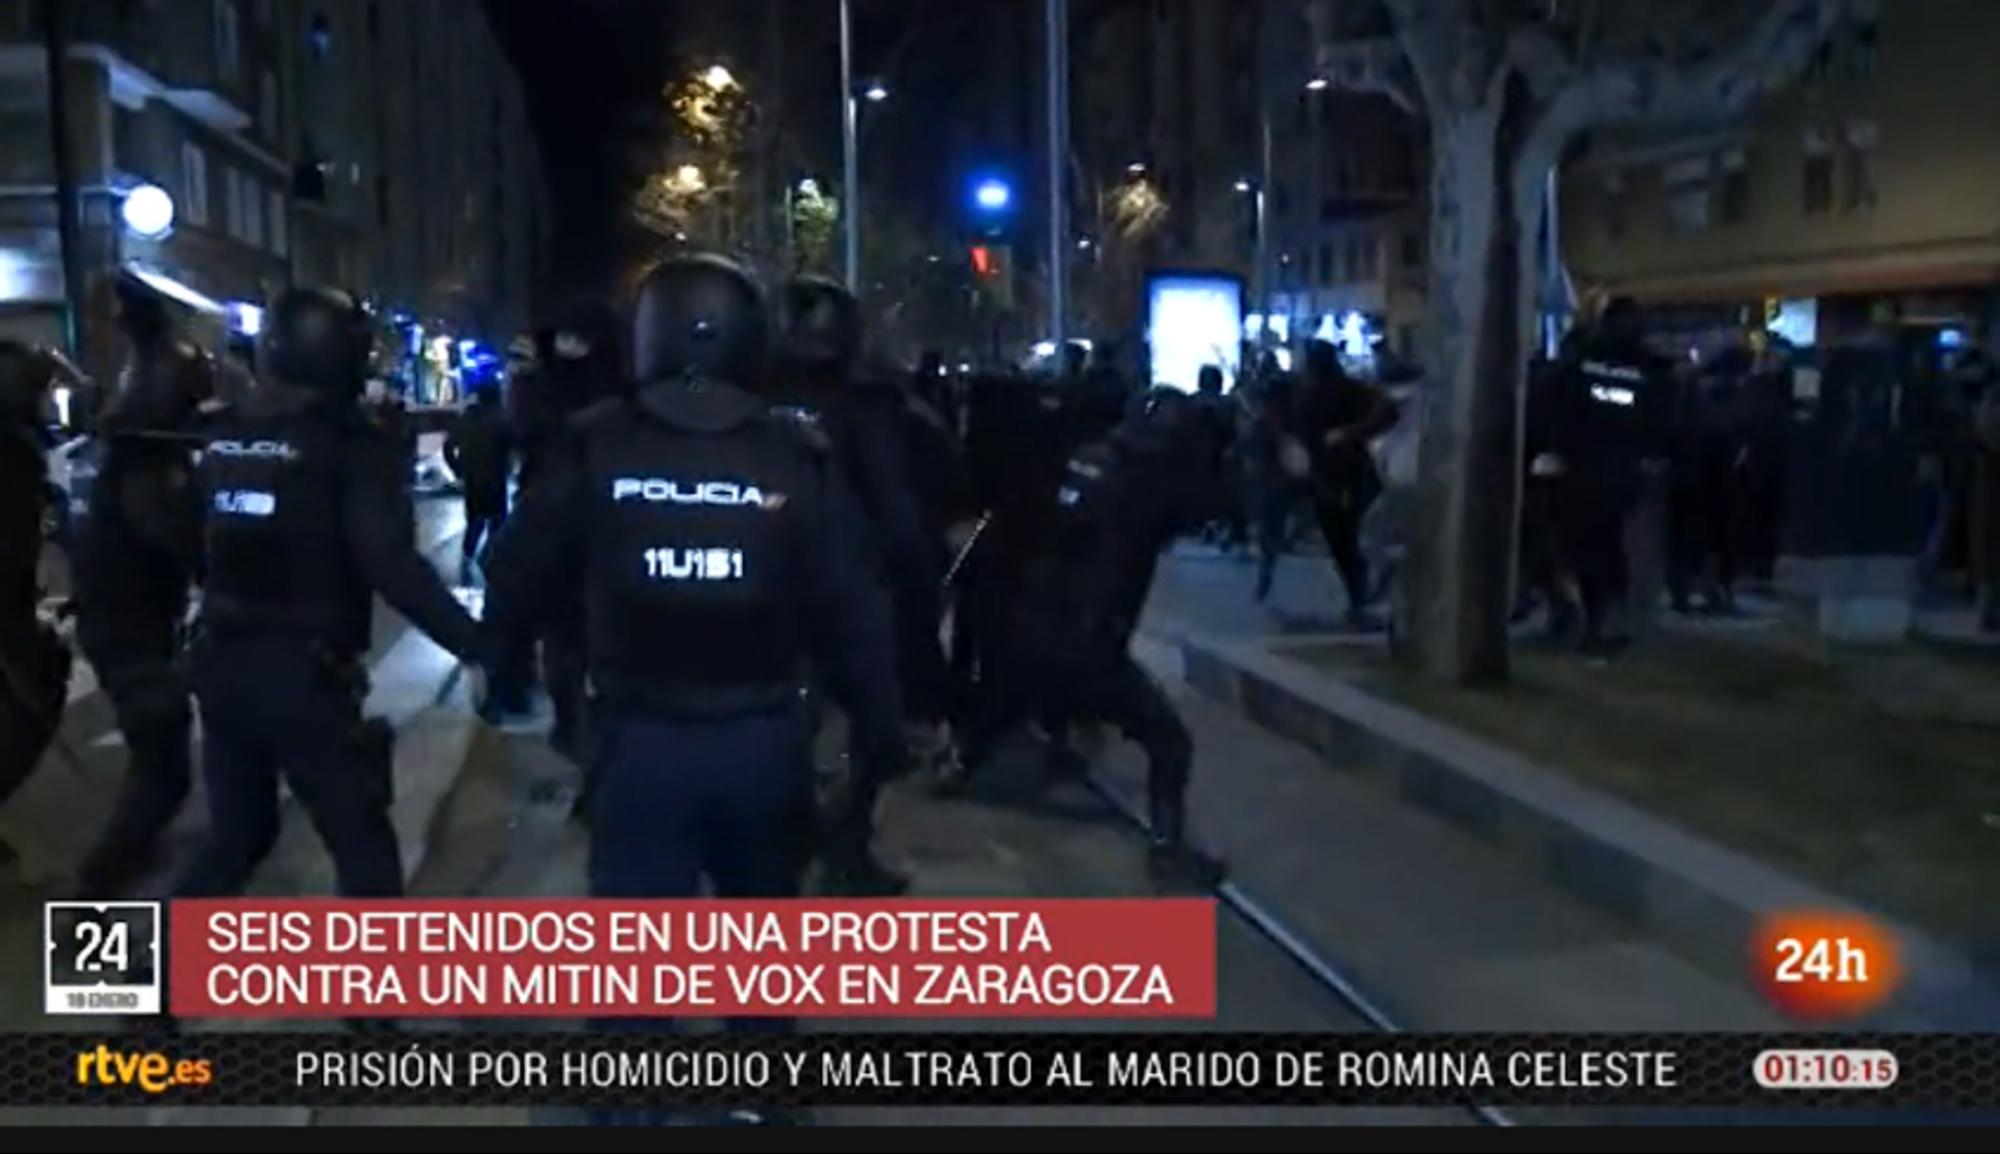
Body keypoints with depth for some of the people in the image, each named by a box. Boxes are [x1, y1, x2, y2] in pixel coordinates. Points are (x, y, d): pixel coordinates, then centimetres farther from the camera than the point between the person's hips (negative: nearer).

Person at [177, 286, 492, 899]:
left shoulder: (222, 435, 7)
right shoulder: (353, 443, -13)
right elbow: (394, 568, -23)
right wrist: (481, 647, -22)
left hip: (221, 663, 7)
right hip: (303, 674, -6)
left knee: (236, 835, 22)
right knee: (363, 845, 6)